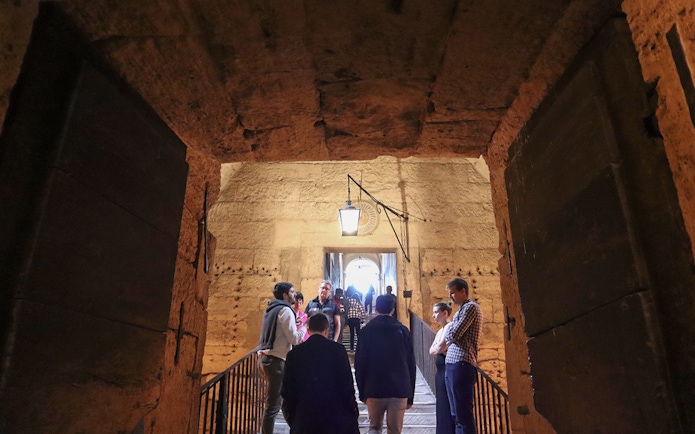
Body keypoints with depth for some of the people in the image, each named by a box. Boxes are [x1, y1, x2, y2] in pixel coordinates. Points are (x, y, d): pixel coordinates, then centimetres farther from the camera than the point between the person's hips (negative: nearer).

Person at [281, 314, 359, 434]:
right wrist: (353, 411, 3)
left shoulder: (294, 353, 0)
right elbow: (346, 384, -6)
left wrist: (291, 417, 13)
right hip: (336, 412, -2)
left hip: (305, 416, 2)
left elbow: (288, 388, 2)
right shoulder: (337, 349, -7)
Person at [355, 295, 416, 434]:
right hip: (399, 391, 1)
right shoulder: (403, 330, 0)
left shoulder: (366, 331, -2)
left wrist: (362, 392, 9)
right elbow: (411, 364, 2)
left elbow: (359, 364, -1)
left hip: (374, 390, 0)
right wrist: (410, 396, 10)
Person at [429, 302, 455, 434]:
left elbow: (440, 348, -18)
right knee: (442, 406, 12)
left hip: (447, 370, -10)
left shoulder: (449, 326, -11)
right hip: (440, 371, 10)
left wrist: (437, 348, 2)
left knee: (448, 406, -6)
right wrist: (438, 349, -7)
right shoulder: (440, 331, 18)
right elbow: (431, 351, 11)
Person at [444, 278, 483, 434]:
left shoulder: (470, 307, -7)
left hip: (461, 364, -10)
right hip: (453, 364, 10)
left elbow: (453, 335, -14)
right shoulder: (462, 309, 23)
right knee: (457, 413, 14)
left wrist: (446, 335, 6)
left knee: (463, 413, -6)